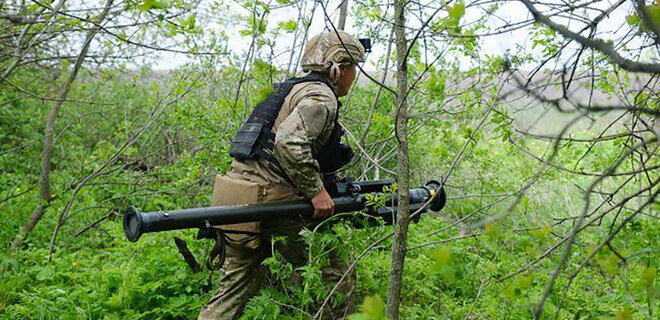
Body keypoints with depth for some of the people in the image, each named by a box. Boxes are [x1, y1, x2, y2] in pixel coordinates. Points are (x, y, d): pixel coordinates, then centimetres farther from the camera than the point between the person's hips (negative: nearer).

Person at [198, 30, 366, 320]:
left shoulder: (296, 89, 23)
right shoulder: (322, 96, -7)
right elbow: (289, 142, -25)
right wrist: (316, 191, -17)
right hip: (270, 202, -9)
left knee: (236, 287, 16)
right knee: (338, 281, 5)